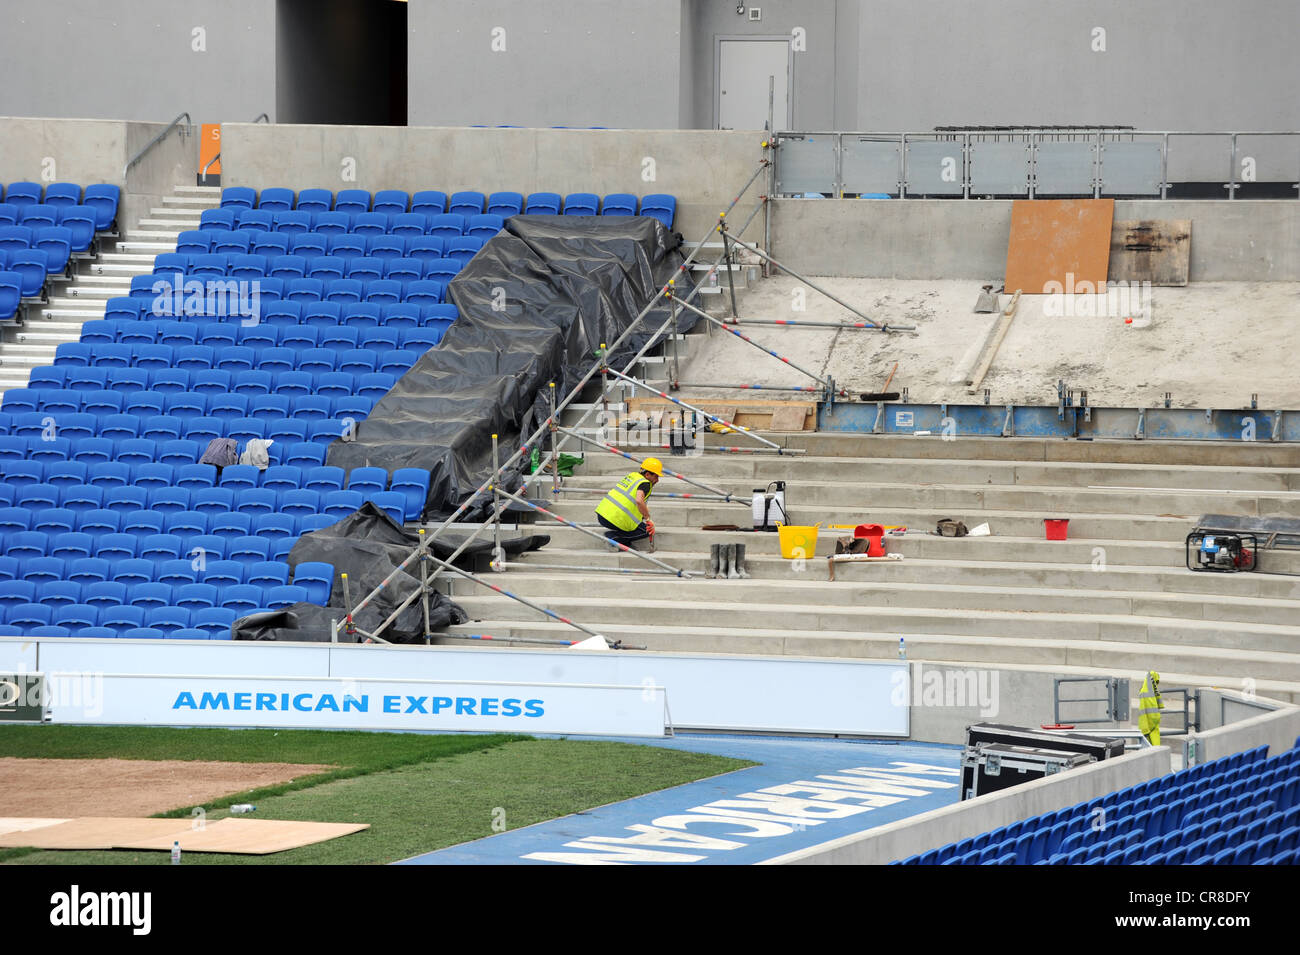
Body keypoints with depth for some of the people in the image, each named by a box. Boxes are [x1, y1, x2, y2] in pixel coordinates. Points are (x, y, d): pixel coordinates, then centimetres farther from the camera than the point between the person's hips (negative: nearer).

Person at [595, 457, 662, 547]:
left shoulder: (632, 475, 17)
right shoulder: (645, 484, -9)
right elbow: (639, 501, -28)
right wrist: (648, 519, -19)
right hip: (614, 519, -9)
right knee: (647, 531, 3)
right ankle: (613, 536, -7)